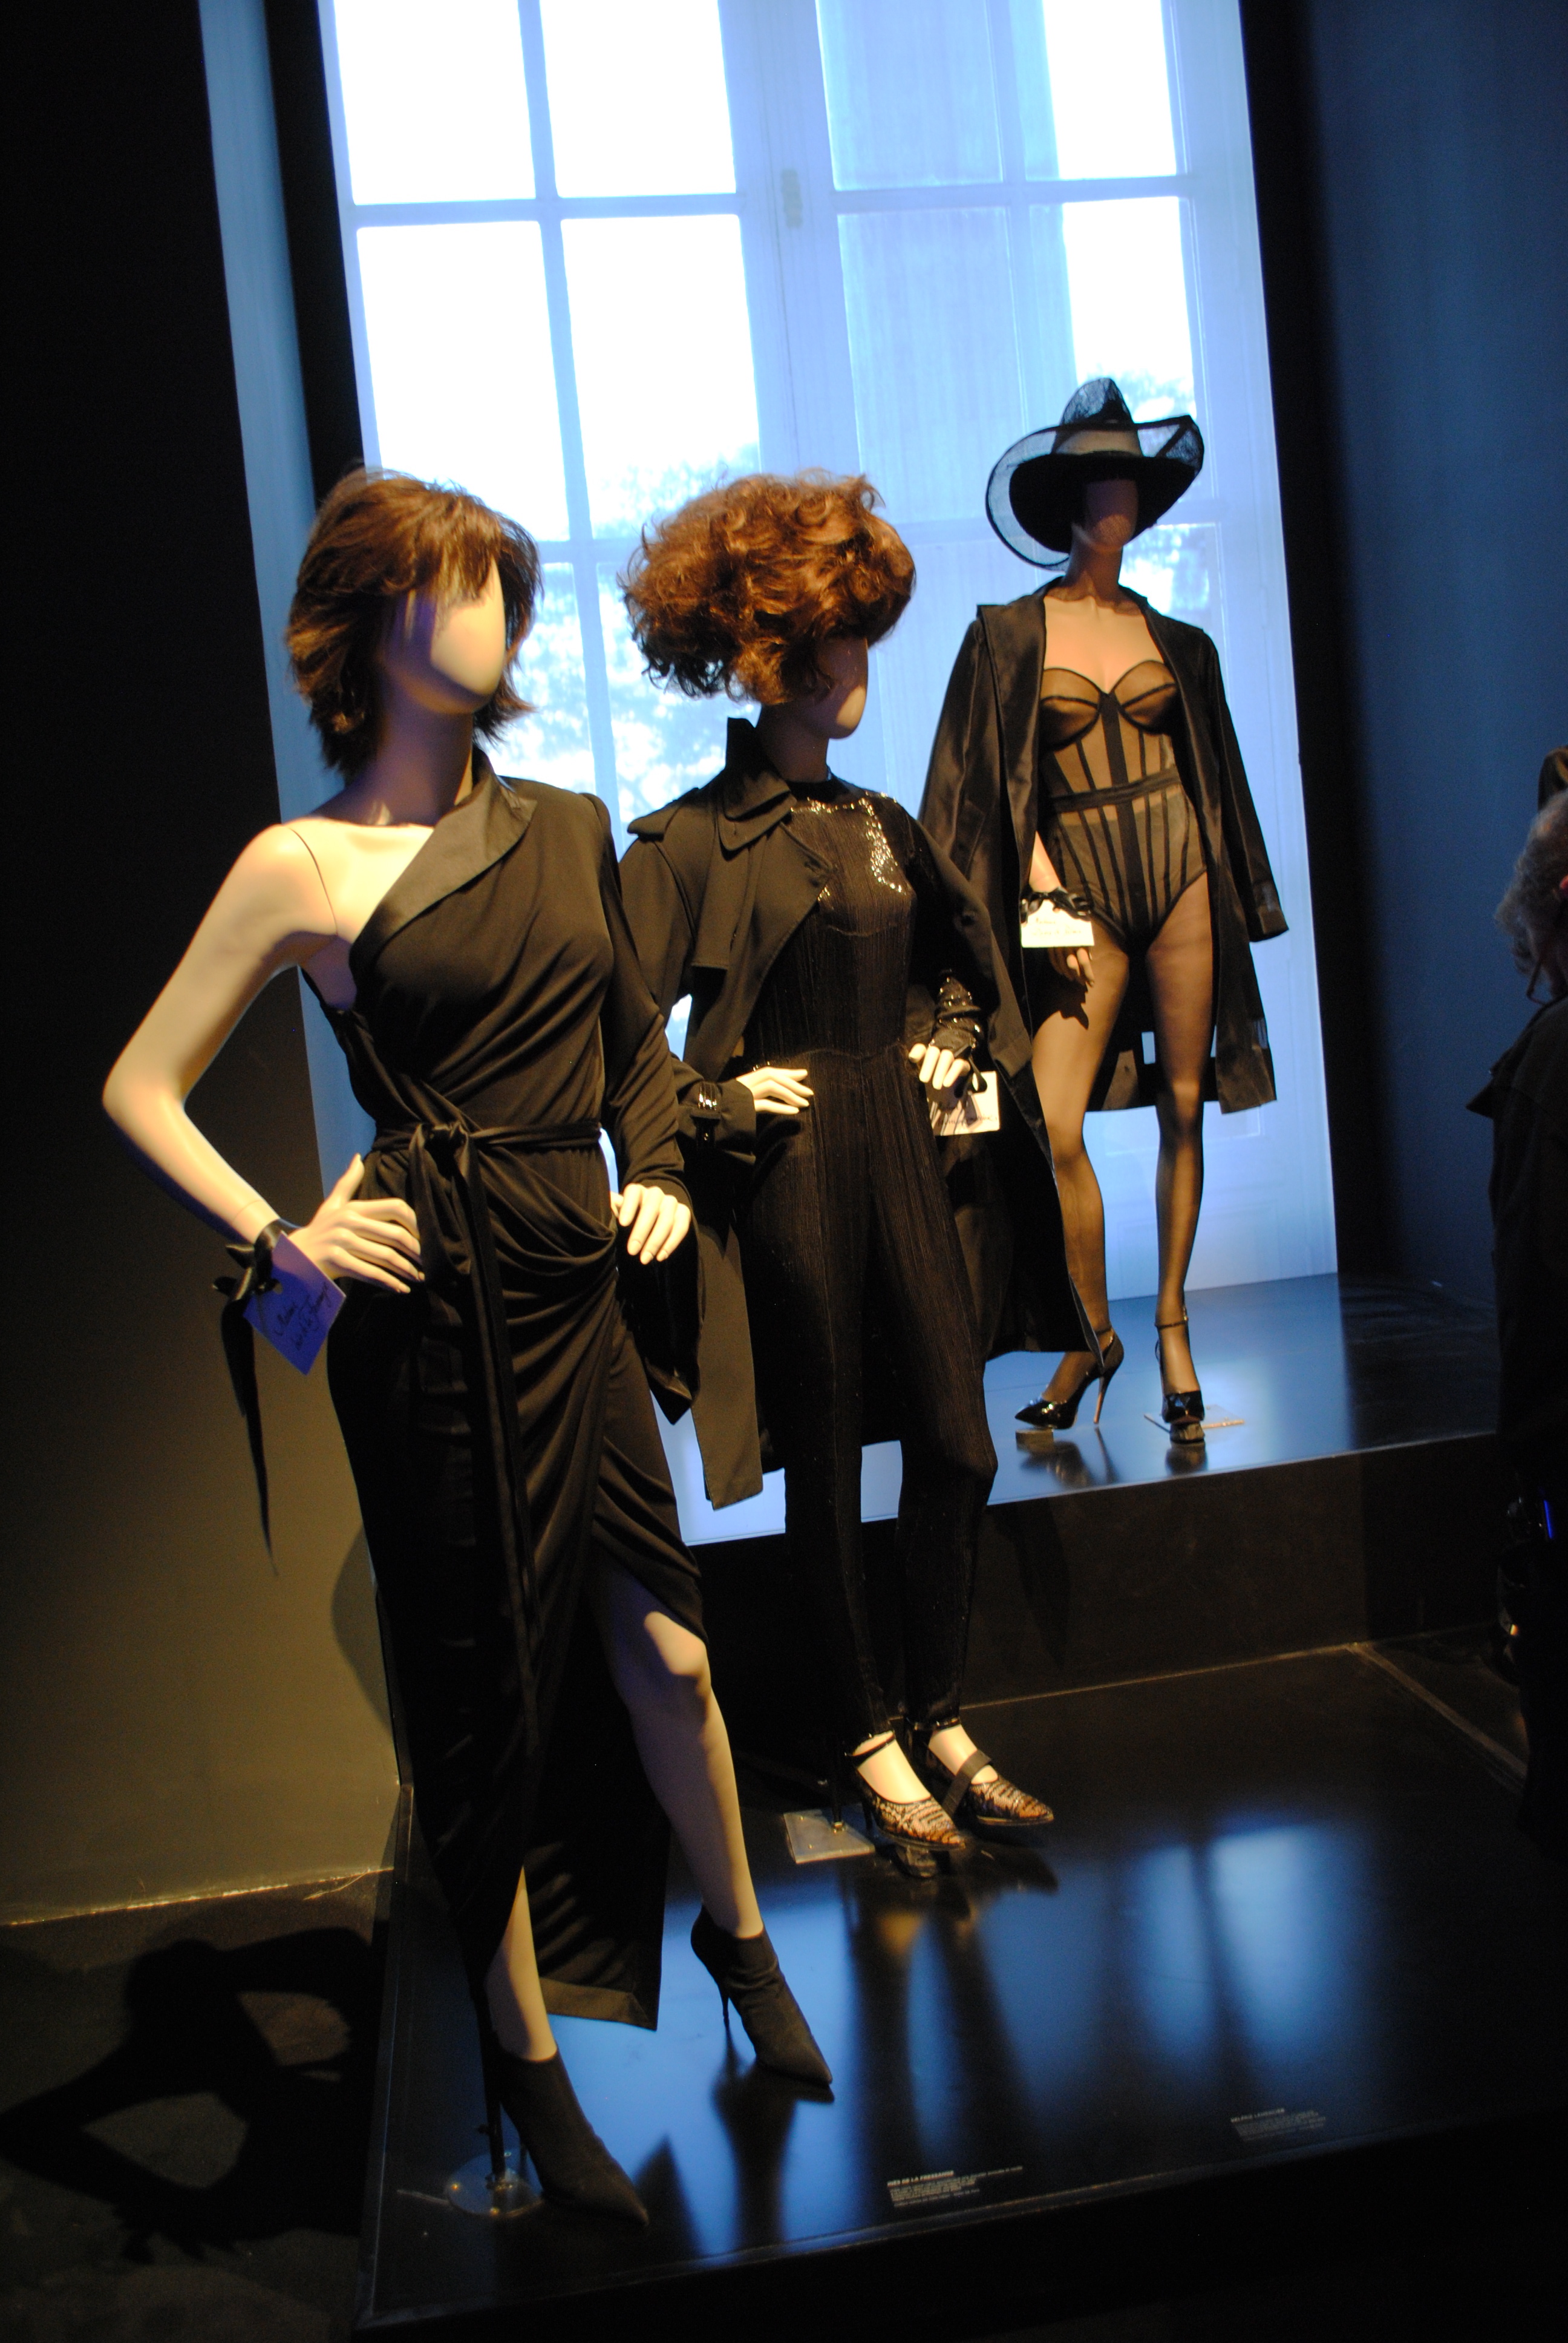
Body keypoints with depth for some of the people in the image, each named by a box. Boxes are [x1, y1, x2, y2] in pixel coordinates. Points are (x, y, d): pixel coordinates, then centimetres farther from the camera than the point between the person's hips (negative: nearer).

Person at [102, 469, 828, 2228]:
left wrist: (658, 1171, 8)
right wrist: (280, 1238, -8)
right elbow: (140, 1091, 0)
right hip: (437, 1311, -4)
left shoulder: (567, 827, 9)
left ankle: (736, 1931, 36)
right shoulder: (305, 867, -6)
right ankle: (525, 2058, 27)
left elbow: (631, 1036, 23)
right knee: (489, 1688, 7)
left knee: (661, 1642, 7)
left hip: (580, 1290, 4)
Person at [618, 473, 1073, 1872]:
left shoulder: (882, 828, 11)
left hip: (901, 1161, 6)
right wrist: (717, 1106, -12)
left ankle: (944, 1725, 24)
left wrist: (947, 1042, 13)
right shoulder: (692, 841, -9)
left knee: (957, 1445, 7)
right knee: (827, 1469, 7)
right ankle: (871, 1744, 23)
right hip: (787, 1178, -6)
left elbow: (960, 959, 28)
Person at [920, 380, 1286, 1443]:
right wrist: (1040, 884, -9)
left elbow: (1218, 780, 16)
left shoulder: (1178, 644, 13)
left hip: (1179, 872, 3)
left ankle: (1171, 1325, 19)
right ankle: (1094, 1334, 7)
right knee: (1054, 1123, -13)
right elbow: (999, 784, 1)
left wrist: (1239, 903, 11)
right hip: (1080, 890, -2)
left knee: (1183, 1107, 3)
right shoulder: (1010, 633, 5)